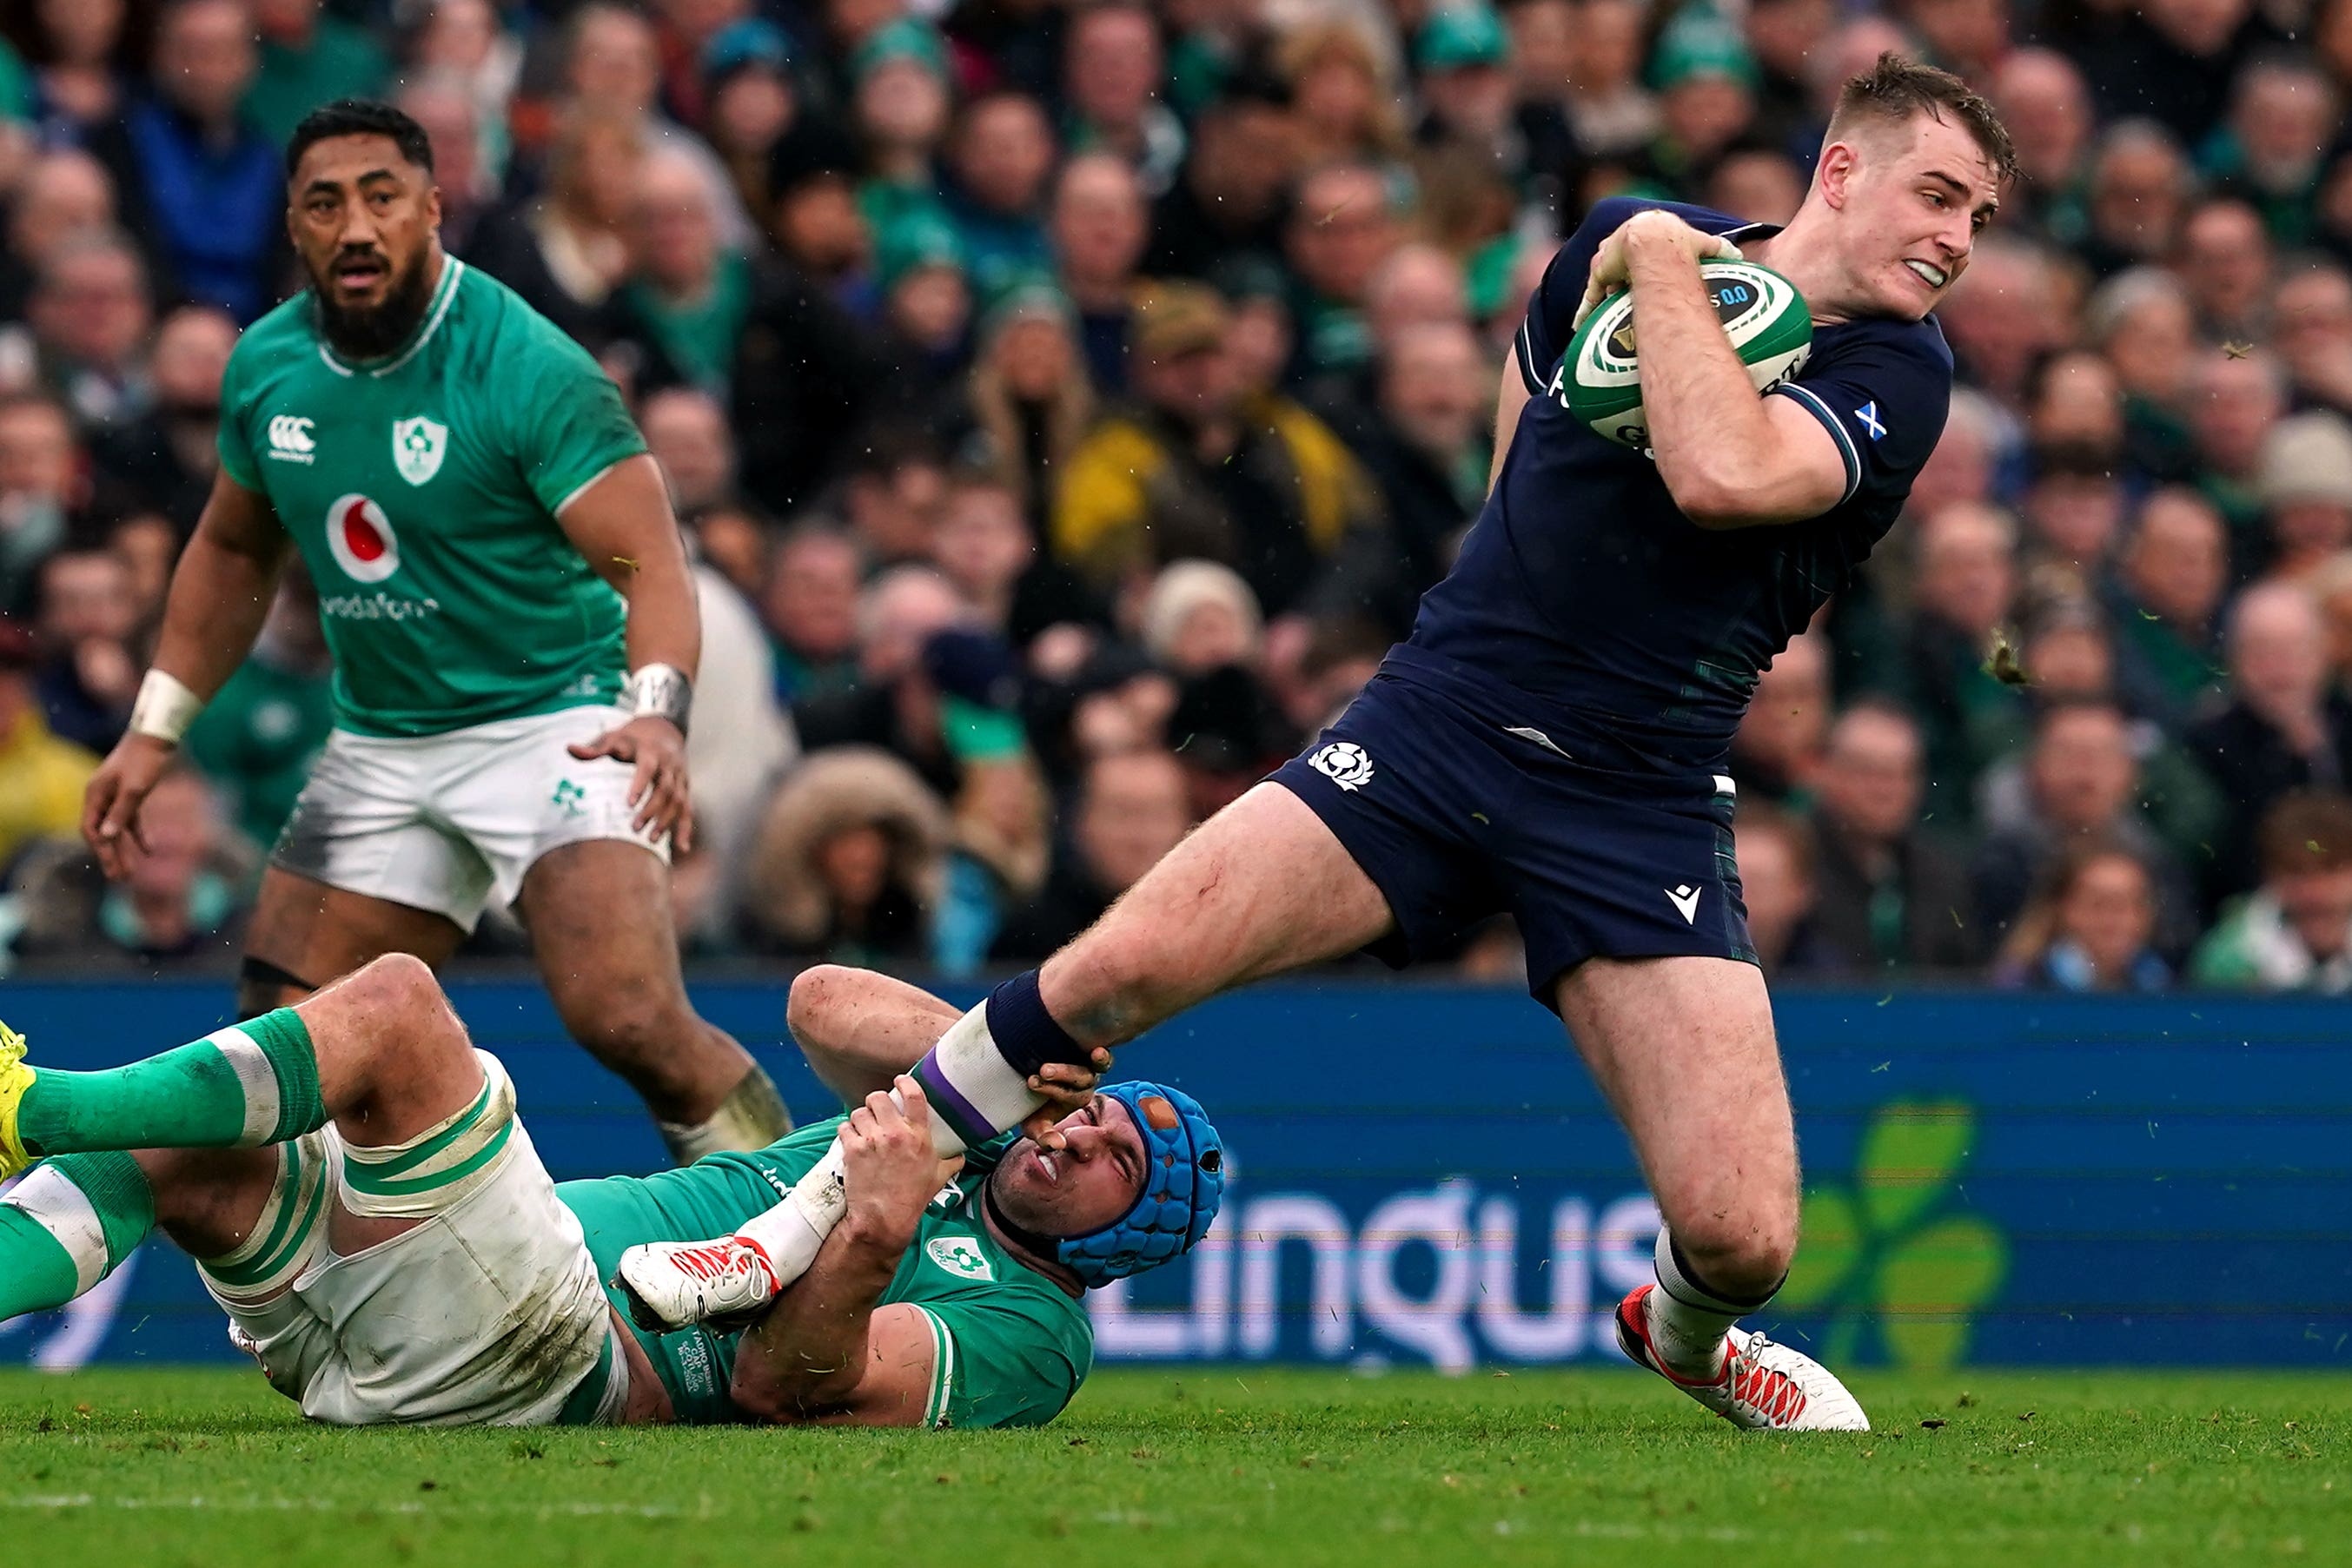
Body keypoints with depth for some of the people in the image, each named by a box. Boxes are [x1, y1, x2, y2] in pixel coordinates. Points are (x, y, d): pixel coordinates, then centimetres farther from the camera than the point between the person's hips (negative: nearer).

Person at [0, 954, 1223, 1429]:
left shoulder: (1030, 1333, 0)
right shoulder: (967, 1137, 27)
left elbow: (778, 1386, -13)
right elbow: (822, 1005, 22)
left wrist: (877, 1239, -31)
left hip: (548, 1367, -9)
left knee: (394, 1006, -22)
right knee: (176, 1152, -8)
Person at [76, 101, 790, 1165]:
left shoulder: (529, 371, -17)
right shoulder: (266, 368, 2)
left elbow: (647, 561, -22)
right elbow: (231, 554, 20)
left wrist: (658, 710, -41)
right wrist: (156, 729, 15)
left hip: (555, 718, -6)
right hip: (380, 748, 6)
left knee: (627, 1019, -27)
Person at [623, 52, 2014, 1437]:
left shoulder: (1899, 374, -6)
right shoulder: (1625, 242, 5)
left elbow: (1723, 475, -27)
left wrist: (1666, 265, -14)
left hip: (1639, 806, -2)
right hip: (1437, 721, 2)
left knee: (1743, 1235, -14)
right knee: (1128, 962, -17)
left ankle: (1685, 1334, 26)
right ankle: (822, 1221, 1)